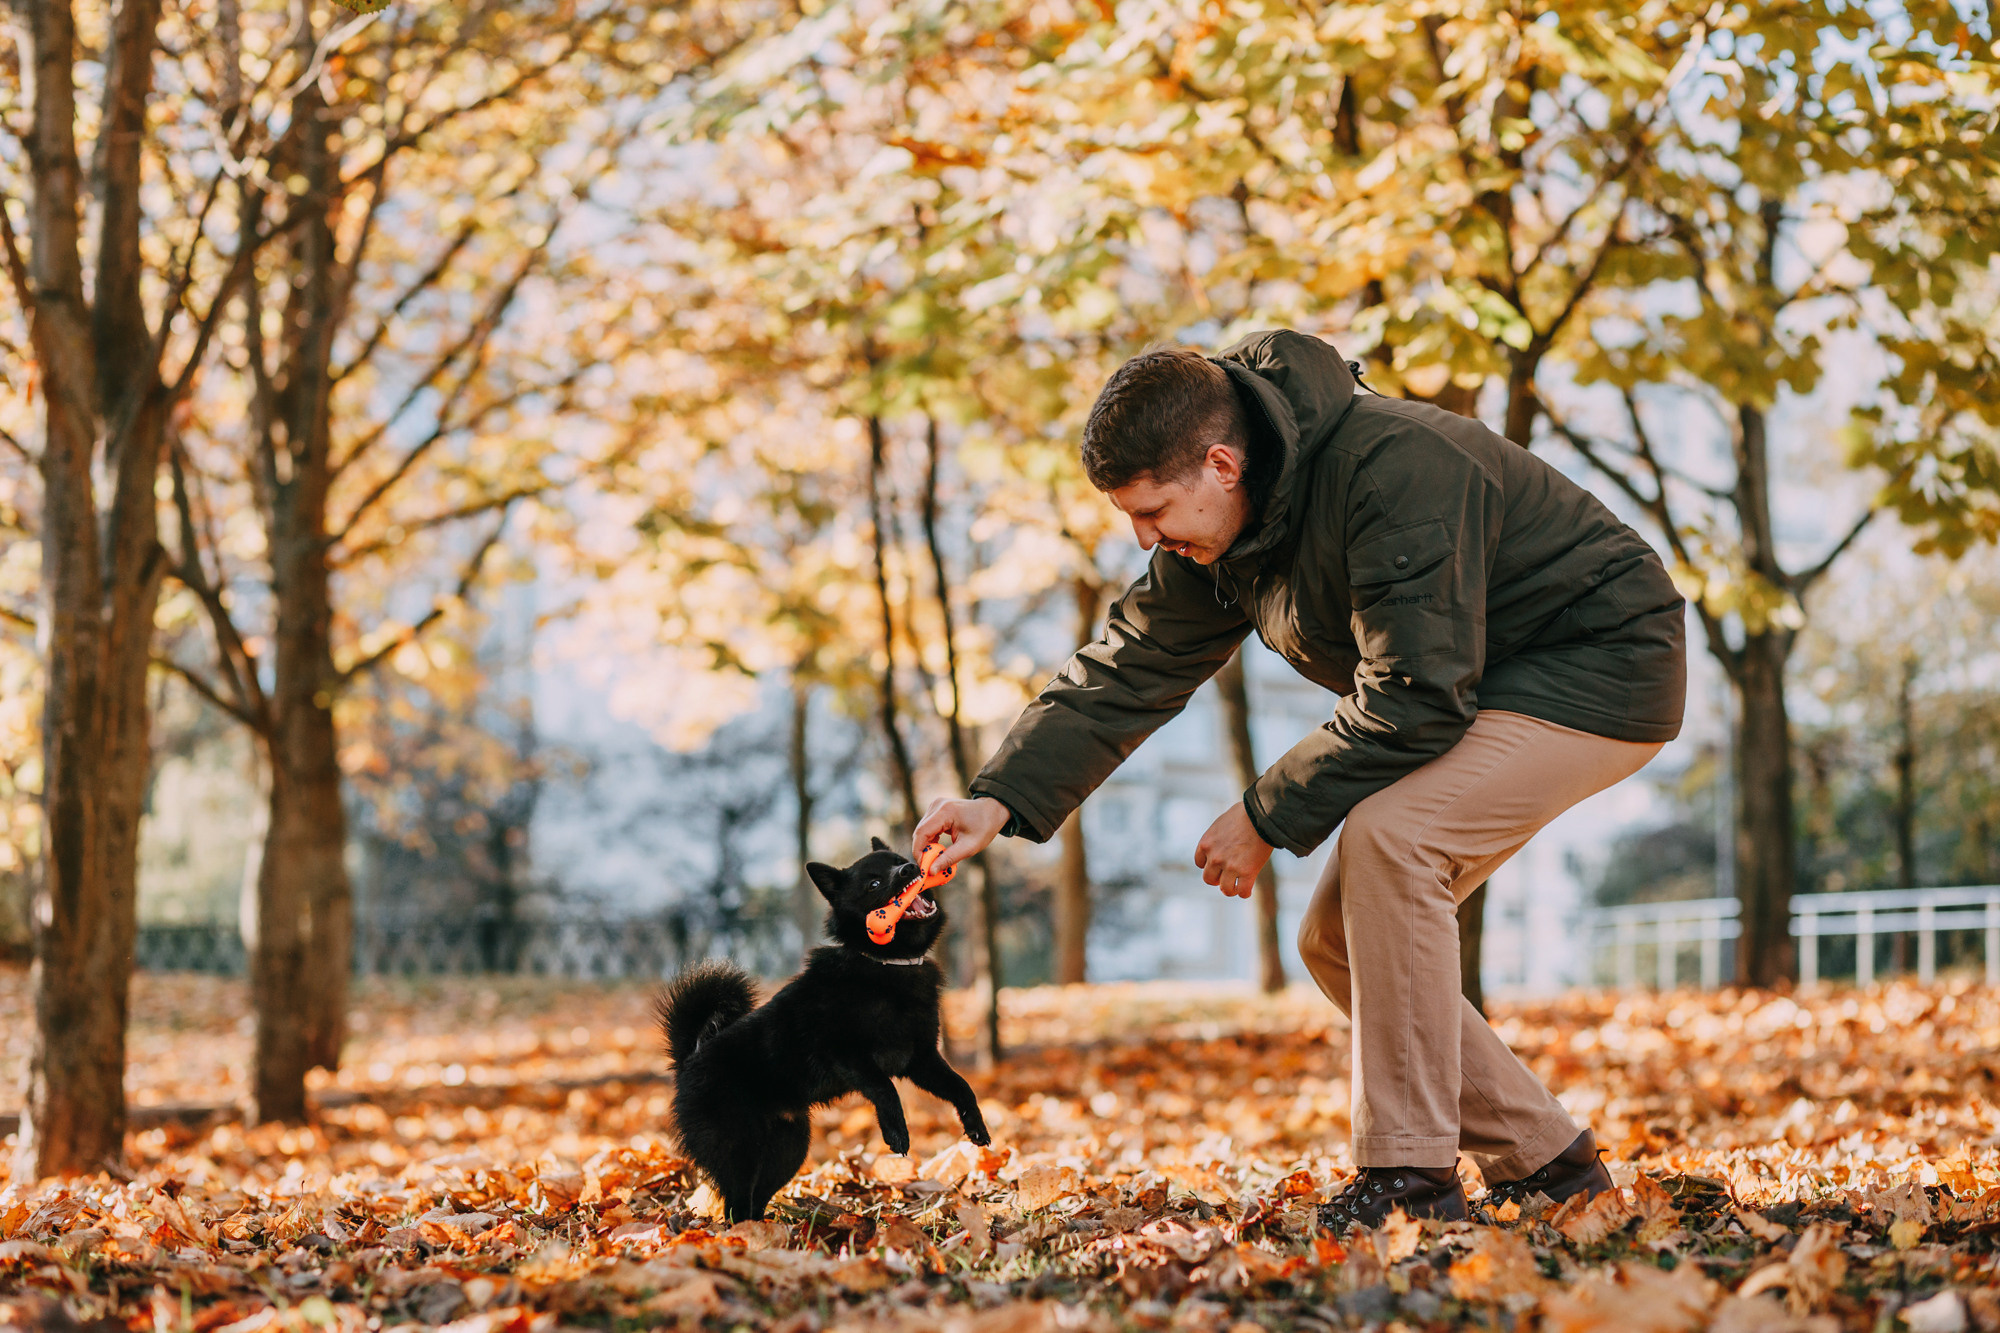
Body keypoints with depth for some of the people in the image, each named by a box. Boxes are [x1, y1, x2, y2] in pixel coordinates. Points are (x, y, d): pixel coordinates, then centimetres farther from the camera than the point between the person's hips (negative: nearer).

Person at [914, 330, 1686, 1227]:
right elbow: (1127, 672, 0)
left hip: (1603, 666, -9)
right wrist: (1003, 798, -15)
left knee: (1386, 836, -29)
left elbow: (1413, 698, -32)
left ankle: (1412, 1174, -23)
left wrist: (1268, 818, -23)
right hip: (1482, 685, 9)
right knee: (1338, 943, 1)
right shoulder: (1213, 538, -3)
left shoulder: (1396, 470, -31)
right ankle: (1542, 1162, 11)